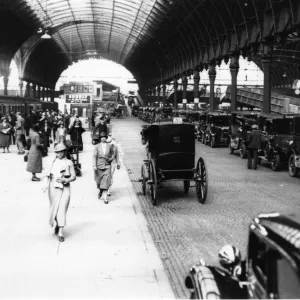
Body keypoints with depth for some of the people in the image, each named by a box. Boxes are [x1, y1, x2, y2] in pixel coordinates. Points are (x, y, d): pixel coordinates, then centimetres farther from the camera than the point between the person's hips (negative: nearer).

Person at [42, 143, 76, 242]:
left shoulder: (69, 163, 0)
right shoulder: (52, 162, 4)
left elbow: (73, 177, 1)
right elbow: (46, 175, 0)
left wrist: (64, 180, -15)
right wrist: (46, 184, -17)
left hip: (65, 188, -2)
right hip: (54, 188, 2)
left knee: (62, 209, -9)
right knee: (54, 208, 11)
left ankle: (60, 233, -9)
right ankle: (57, 224, 41)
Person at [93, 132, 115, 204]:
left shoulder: (110, 146, 2)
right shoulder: (97, 146, -1)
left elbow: (113, 154, 16)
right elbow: (94, 156, -5)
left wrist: (111, 158, -4)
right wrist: (94, 165, -14)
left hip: (107, 166, 0)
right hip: (99, 166, 1)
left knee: (106, 181, -10)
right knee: (99, 181, 13)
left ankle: (105, 197, -11)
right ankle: (100, 191, 43)